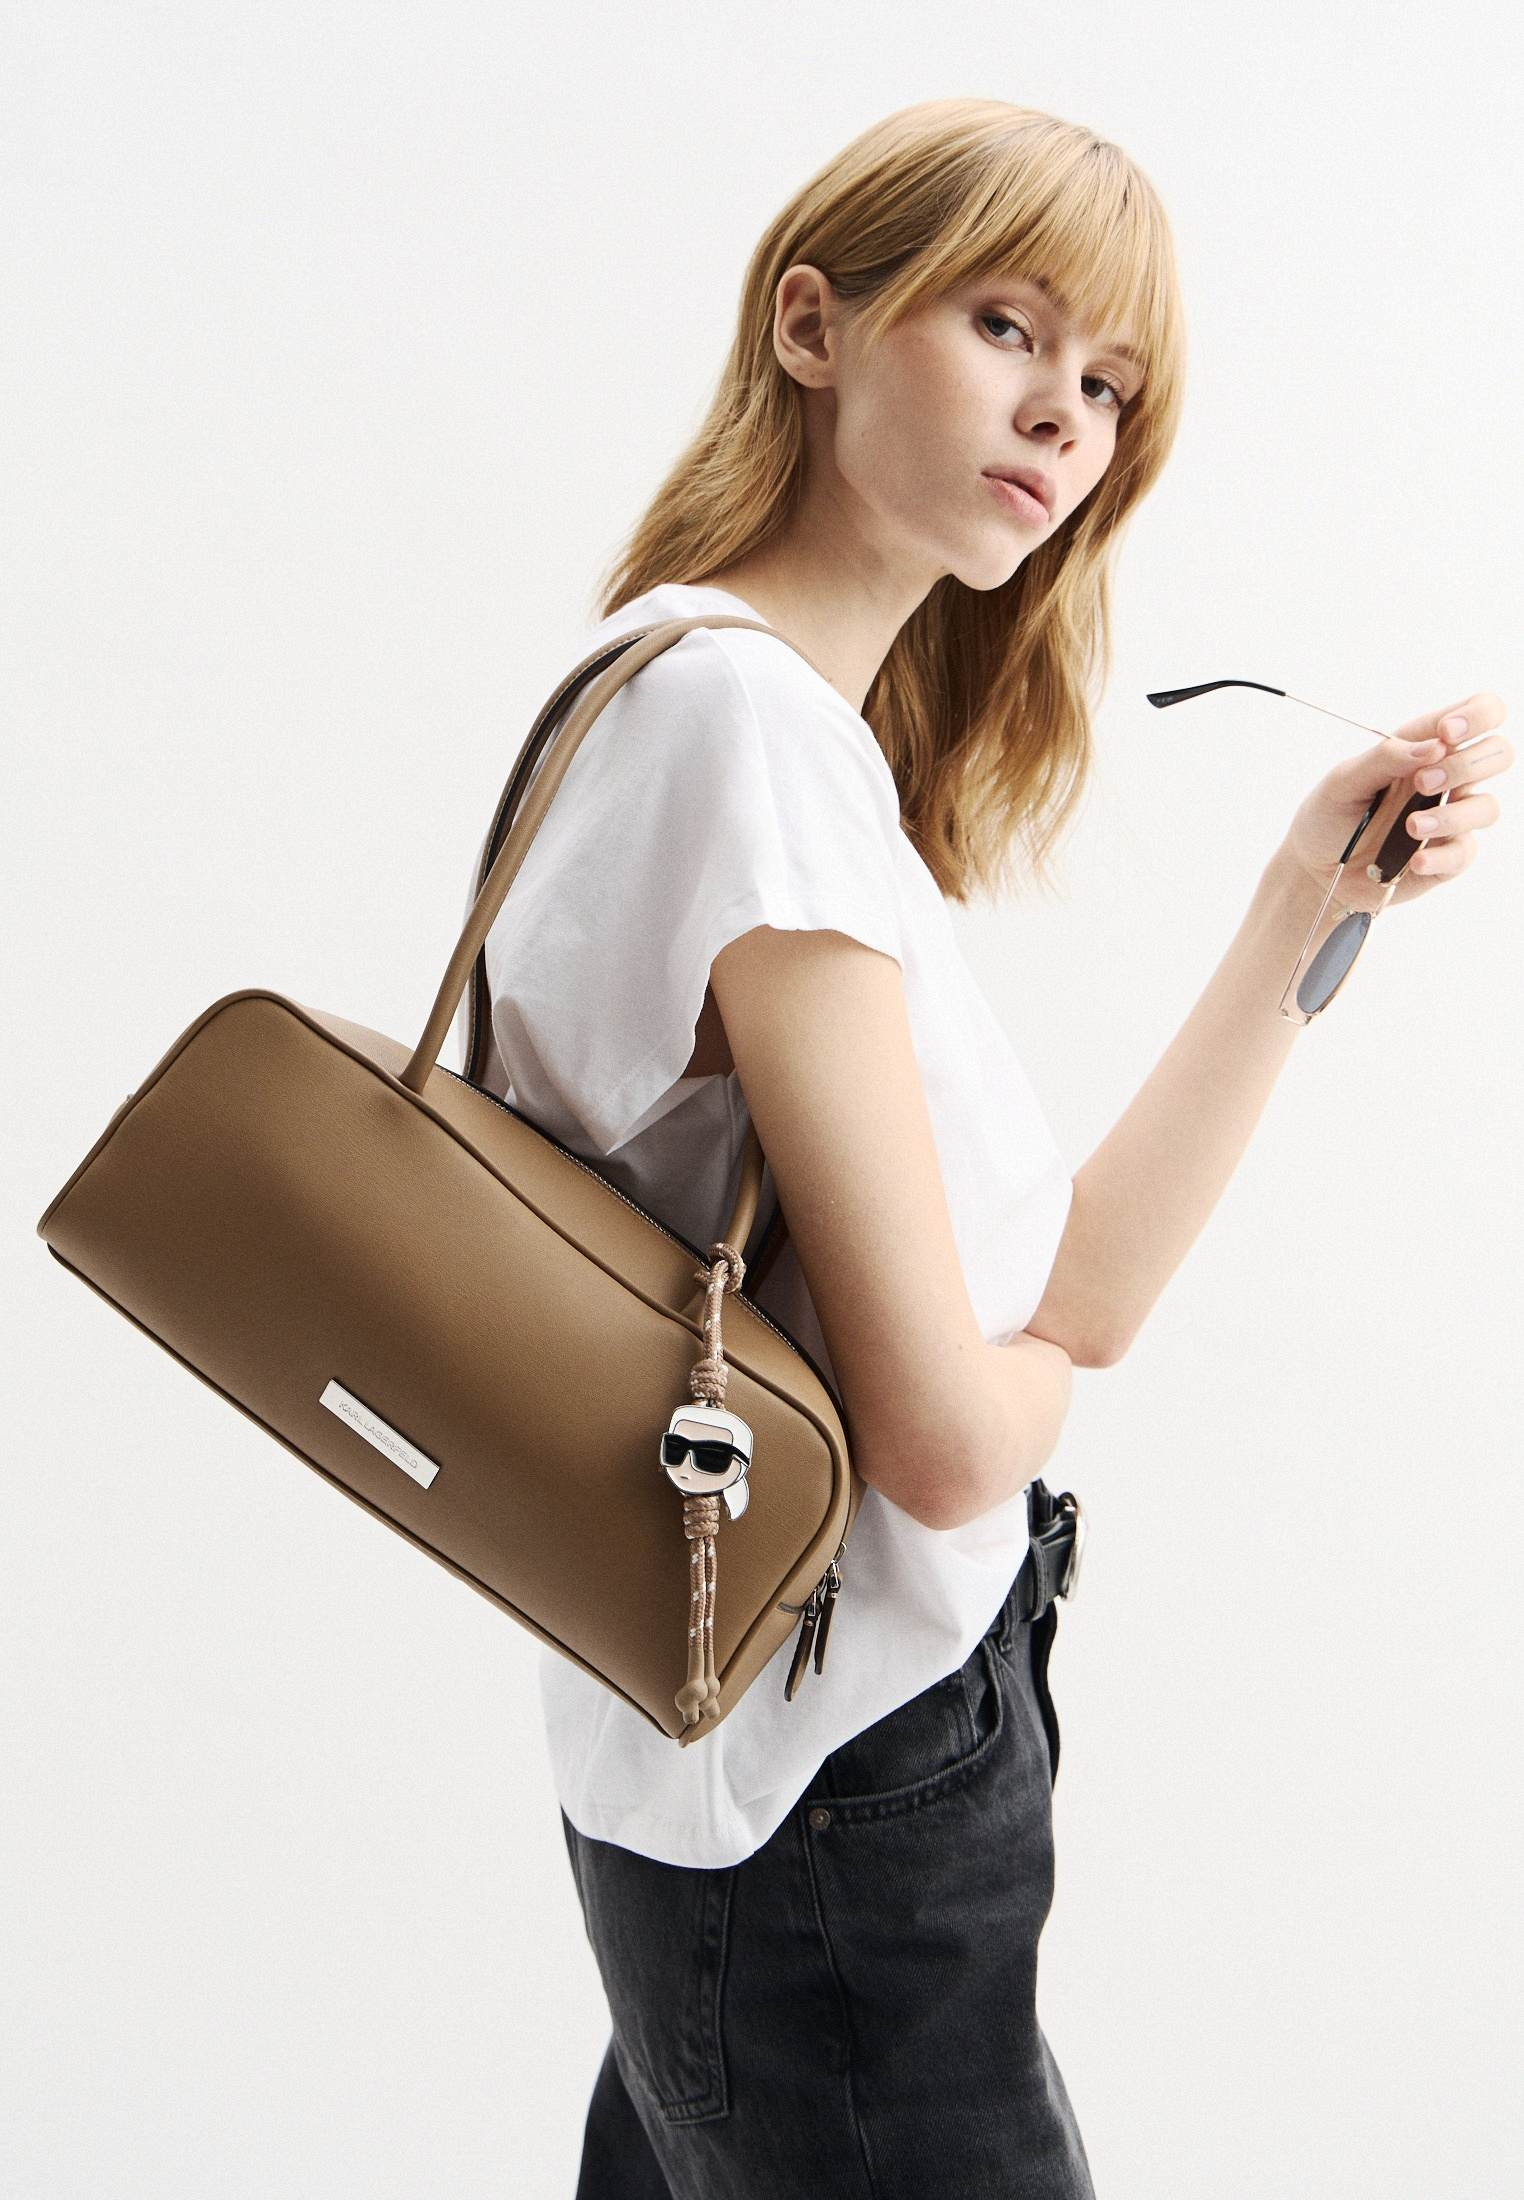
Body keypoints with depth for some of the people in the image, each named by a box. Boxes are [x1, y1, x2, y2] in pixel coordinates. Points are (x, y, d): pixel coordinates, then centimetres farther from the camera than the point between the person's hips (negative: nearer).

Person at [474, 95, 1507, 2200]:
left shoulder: (825, 742, 8)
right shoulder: (745, 710, -21)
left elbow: (1079, 1284, 3)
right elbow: (944, 1436, -23)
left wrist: (1308, 896, -3)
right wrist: (1041, 1358, -1)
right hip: (842, 1816, -9)